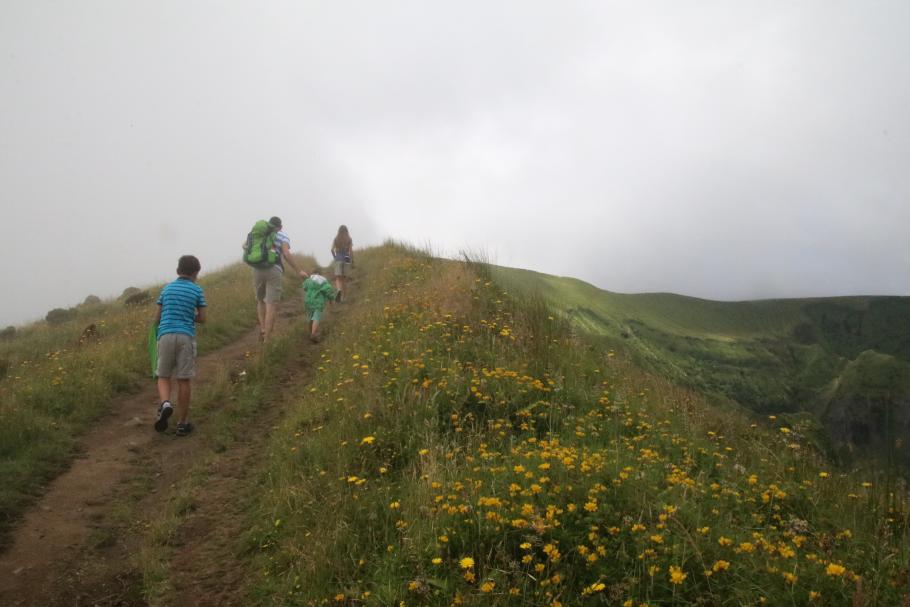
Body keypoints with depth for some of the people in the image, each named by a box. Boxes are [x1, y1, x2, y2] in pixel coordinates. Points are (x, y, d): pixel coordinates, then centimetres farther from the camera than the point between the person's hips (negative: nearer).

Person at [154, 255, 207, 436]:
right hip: (186, 336, -1)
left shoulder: (167, 288, 12)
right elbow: (202, 318, 6)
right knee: (184, 380, 4)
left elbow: (157, 318, 12)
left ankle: (165, 403, -16)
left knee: (163, 376, 13)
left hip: (165, 335, 2)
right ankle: (182, 423, 9)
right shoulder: (197, 290, 5)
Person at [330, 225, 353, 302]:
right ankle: (342, 296, 11)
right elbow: (351, 251, -5)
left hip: (338, 259, 0)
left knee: (338, 278, -2)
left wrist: (334, 257, 12)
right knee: (344, 278, 10)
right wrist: (352, 261, 0)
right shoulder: (349, 239, 1)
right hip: (346, 259, 0)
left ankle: (338, 290, -32)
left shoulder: (336, 239, 4)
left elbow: (332, 250, -3)